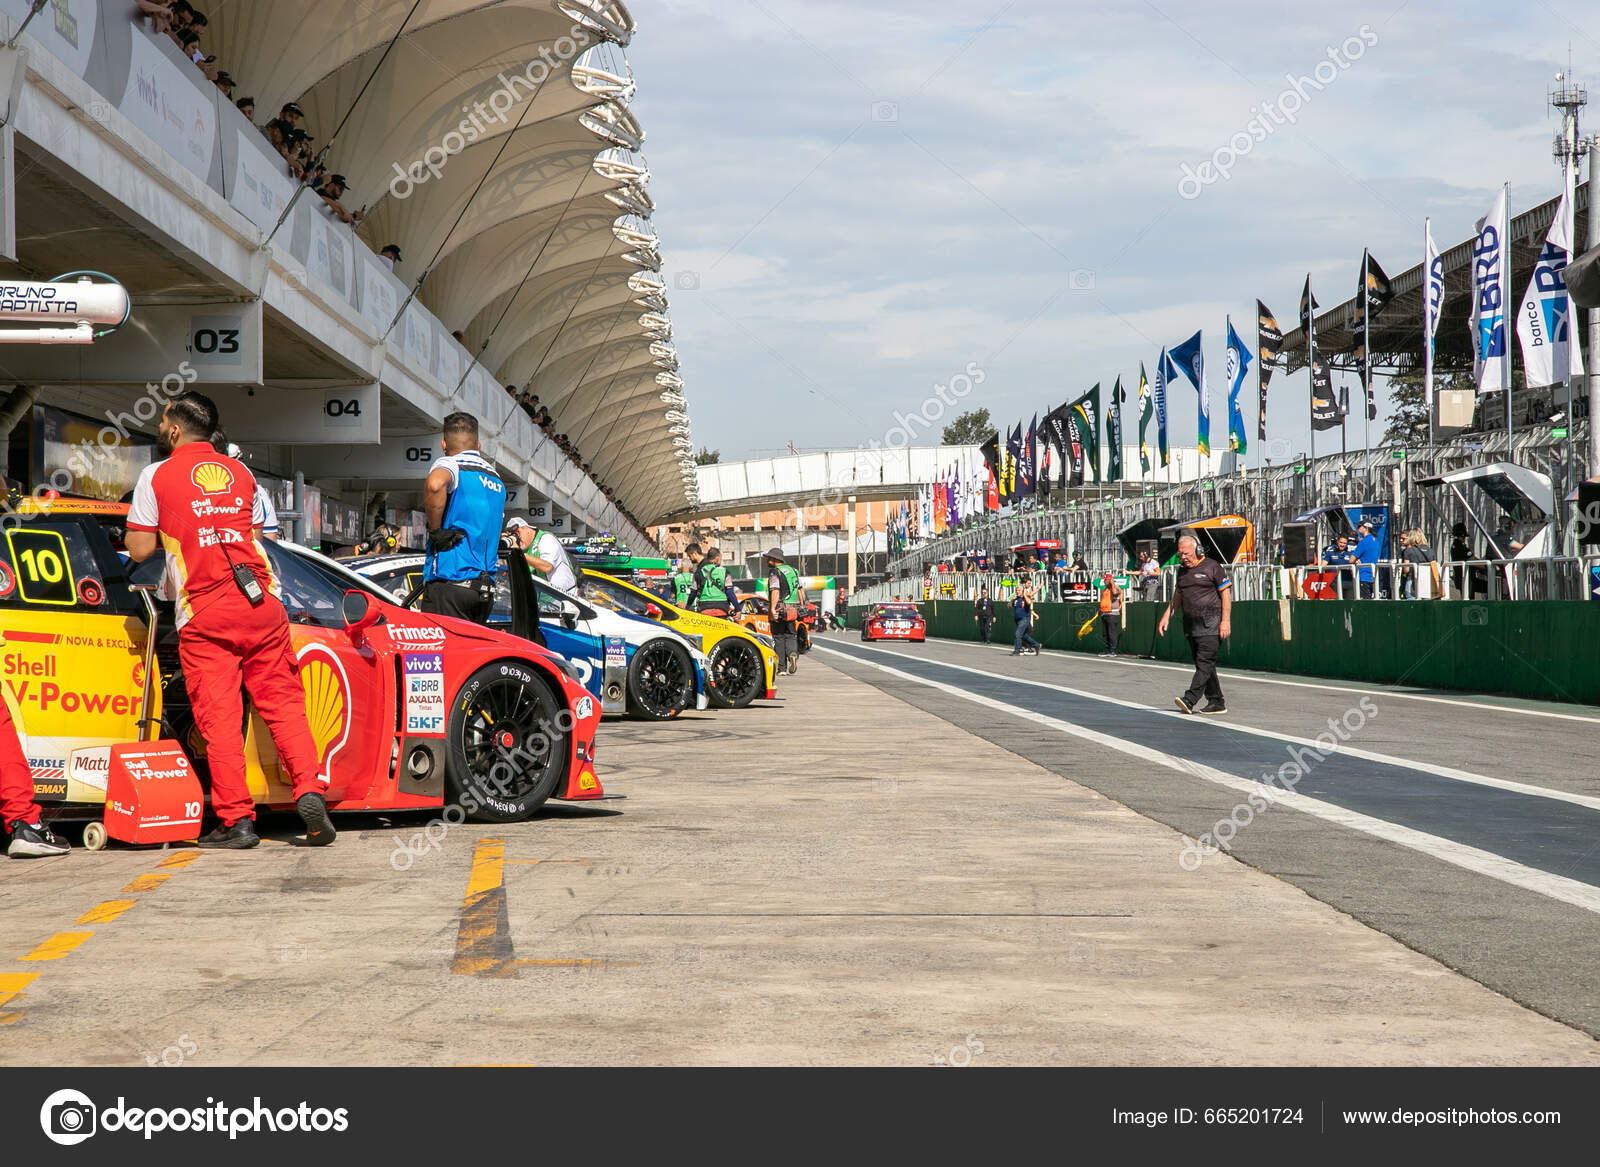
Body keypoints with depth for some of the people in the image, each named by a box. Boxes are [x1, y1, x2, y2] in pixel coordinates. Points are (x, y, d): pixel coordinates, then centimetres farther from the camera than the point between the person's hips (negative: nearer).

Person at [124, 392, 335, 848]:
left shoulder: (157, 476, 3)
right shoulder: (241, 473, 16)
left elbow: (140, 550, 2)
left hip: (203, 613, -4)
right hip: (260, 603, 4)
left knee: (218, 716, -2)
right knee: (282, 702, 7)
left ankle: (237, 819, -5)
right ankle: (309, 791, -8)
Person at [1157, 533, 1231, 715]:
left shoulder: (1212, 567, -4)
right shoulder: (1182, 571, 16)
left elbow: (1226, 594, -6)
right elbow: (1177, 598, 26)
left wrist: (1225, 621, -14)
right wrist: (1165, 618, 16)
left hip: (1210, 625, -8)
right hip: (1190, 625, 8)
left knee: (1205, 662, -14)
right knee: (1202, 664, 6)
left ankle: (1190, 700, -25)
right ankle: (1217, 702, 11)